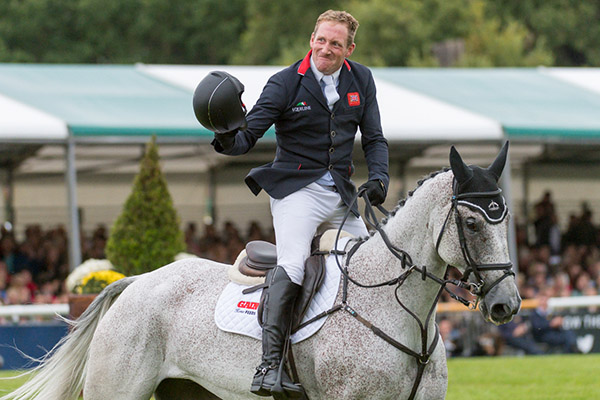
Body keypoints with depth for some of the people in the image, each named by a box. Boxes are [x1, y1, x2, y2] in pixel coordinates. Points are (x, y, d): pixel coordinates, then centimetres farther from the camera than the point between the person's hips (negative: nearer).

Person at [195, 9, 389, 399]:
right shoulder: (286, 83, -7)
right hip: (297, 189, -6)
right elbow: (249, 132, -11)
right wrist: (229, 140, -35)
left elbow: (374, 138, 12)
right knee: (291, 267, -26)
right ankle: (271, 364, -33)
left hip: (342, 192, 6)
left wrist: (379, 178, -6)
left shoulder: (362, 80, 8)